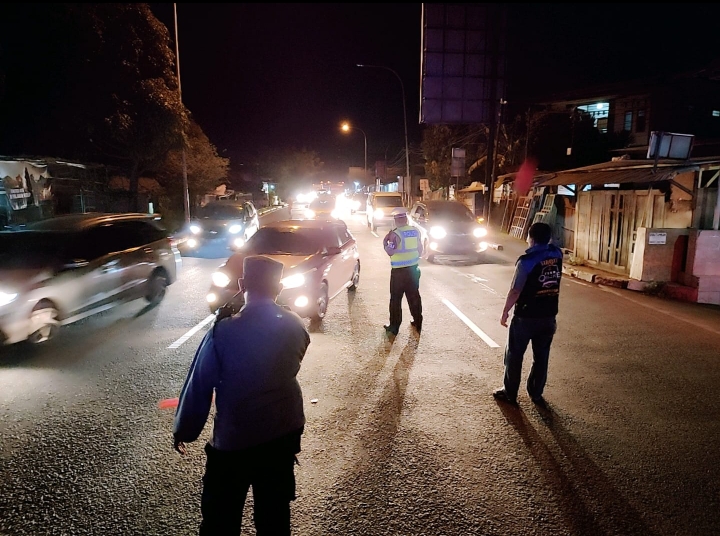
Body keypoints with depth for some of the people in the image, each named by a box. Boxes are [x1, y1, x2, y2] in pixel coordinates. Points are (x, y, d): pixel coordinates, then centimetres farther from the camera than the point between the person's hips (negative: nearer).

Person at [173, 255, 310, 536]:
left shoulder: (223, 331, -21)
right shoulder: (295, 326, -8)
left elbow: (199, 386, -12)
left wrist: (184, 430, 3)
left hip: (234, 439, -4)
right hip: (284, 432, 4)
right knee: (275, 510, 22)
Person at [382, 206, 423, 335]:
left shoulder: (395, 234, -16)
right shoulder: (416, 231, 4)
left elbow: (390, 252, -18)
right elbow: (420, 250, 10)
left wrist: (384, 242, -3)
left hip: (399, 271, -6)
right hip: (413, 268, 6)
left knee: (396, 299, 3)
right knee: (414, 297, 15)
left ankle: (394, 327, 7)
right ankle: (418, 323, 24)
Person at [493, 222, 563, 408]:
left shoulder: (527, 260, -18)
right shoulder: (557, 254, 0)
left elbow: (515, 291, -18)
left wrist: (505, 312, -7)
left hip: (526, 317, -6)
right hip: (549, 316, 6)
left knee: (514, 355, 9)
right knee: (541, 356, 15)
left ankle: (510, 394, 18)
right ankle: (536, 394, 24)